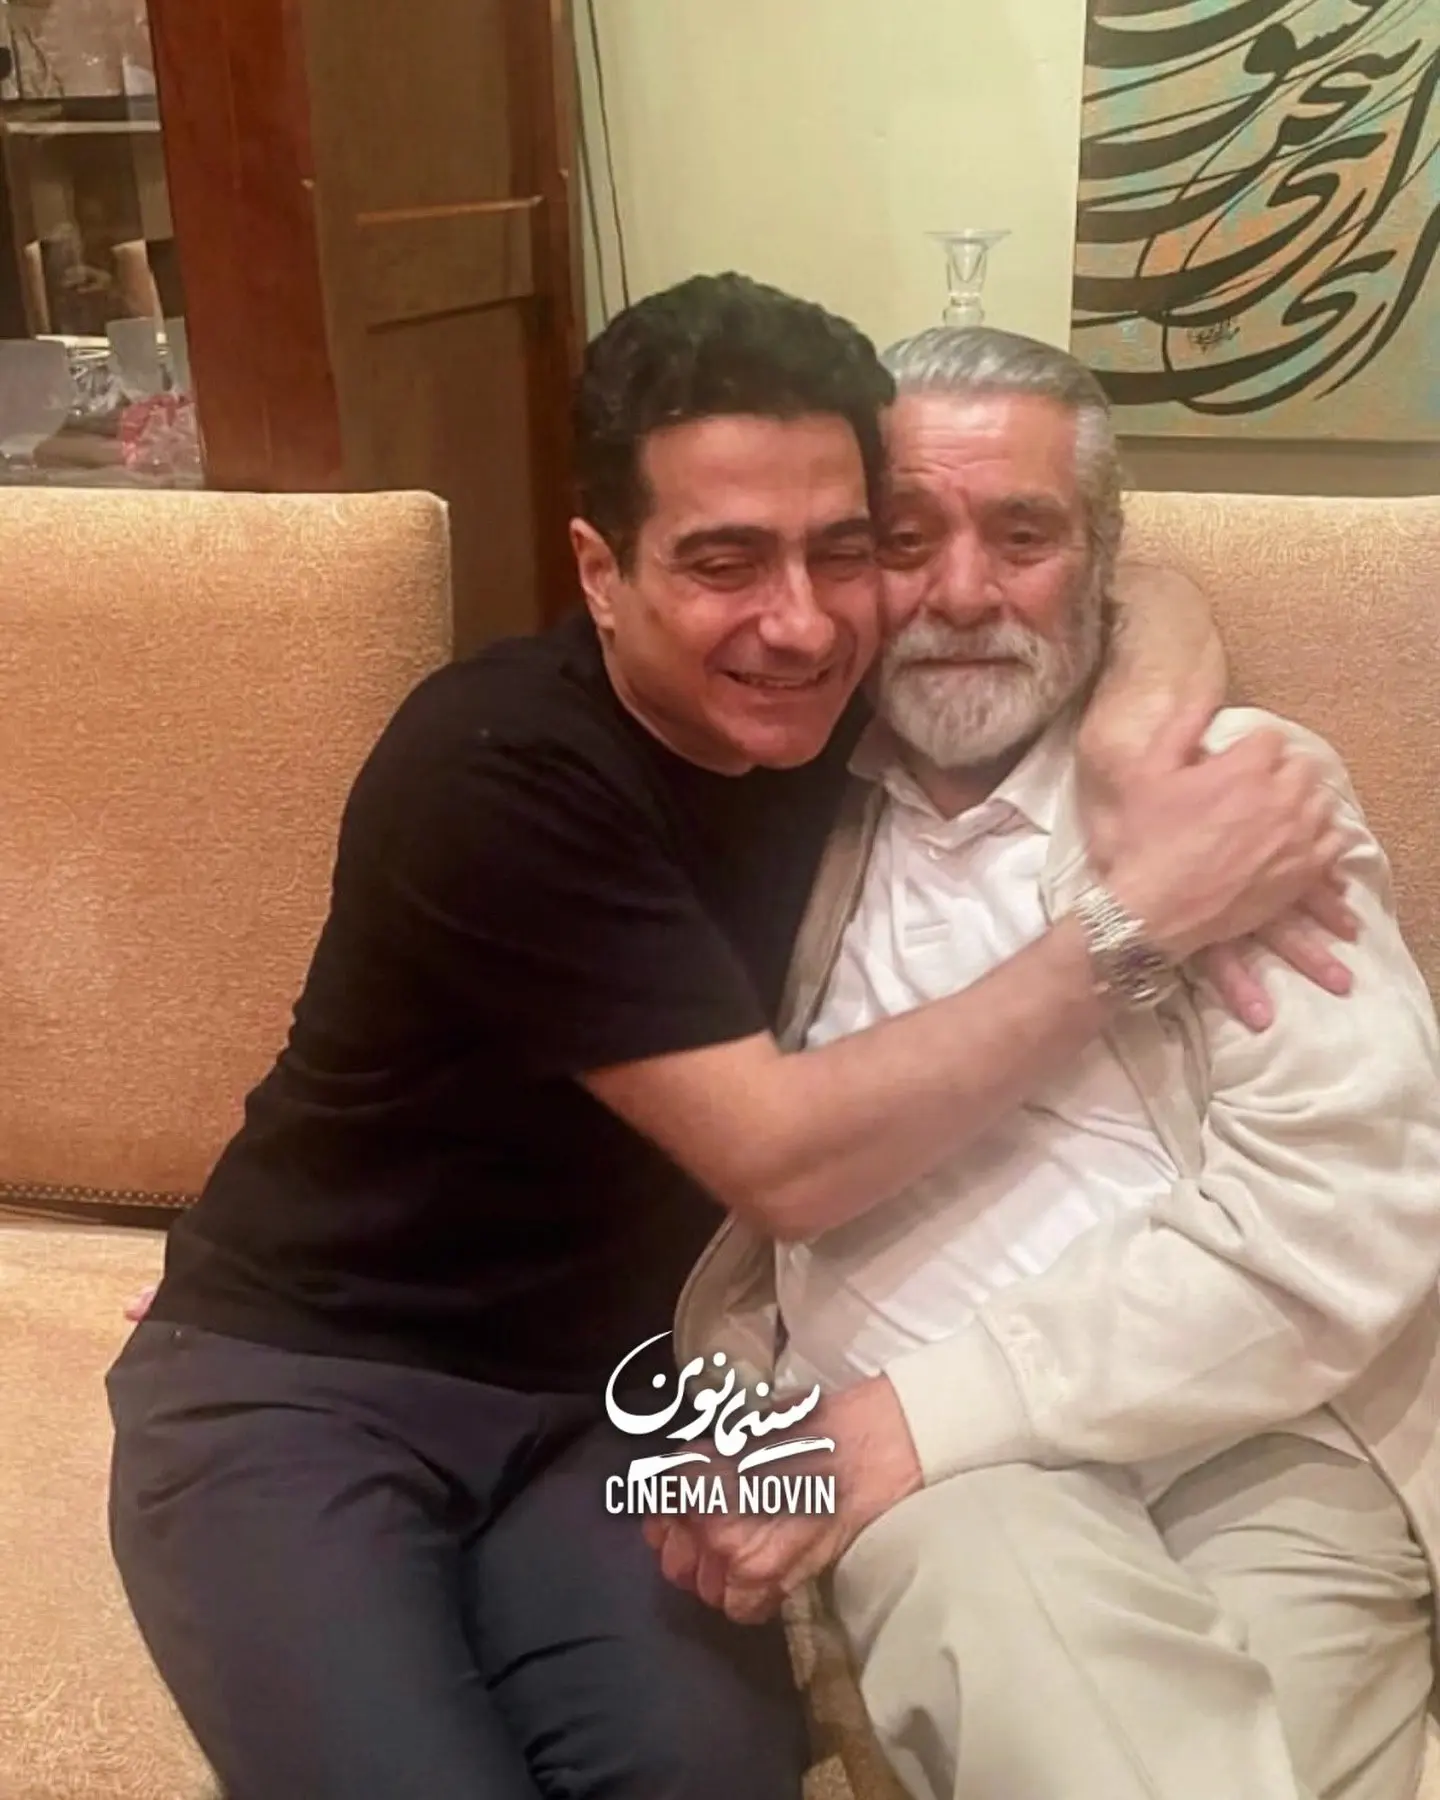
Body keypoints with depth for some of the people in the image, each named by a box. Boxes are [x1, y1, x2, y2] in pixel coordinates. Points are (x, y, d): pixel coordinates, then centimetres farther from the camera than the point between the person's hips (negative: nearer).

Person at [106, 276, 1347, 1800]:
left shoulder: (811, 699, -4)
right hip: (298, 1380, -4)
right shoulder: (496, 772, -23)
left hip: (577, 1391, 4)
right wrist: (1137, 919, -23)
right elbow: (782, 1161, -25)